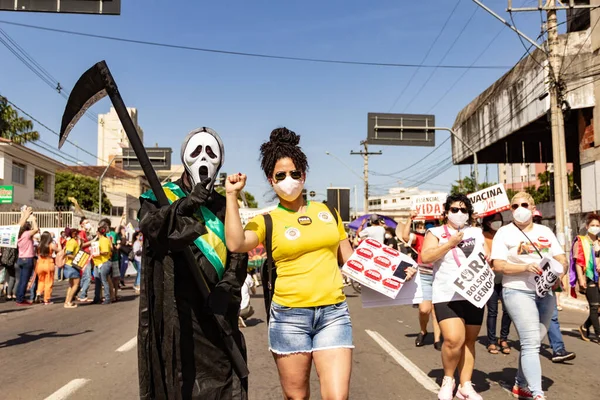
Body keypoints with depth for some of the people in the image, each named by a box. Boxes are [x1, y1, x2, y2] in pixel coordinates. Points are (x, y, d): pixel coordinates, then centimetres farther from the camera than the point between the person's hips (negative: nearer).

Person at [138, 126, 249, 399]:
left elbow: (238, 254, 6)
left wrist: (226, 288, -10)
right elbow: (150, 227, -13)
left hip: (214, 307, 2)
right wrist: (186, 205, -28)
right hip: (173, 305, -2)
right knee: (177, 374, -2)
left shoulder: (223, 207, 15)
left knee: (224, 375, 0)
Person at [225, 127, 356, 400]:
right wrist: (232, 195, -12)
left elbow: (349, 258, 18)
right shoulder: (267, 220, 2)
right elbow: (235, 244, -19)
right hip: (289, 316, -1)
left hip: (333, 314, 2)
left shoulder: (328, 211, 11)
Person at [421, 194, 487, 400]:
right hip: (447, 295, -4)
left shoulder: (477, 233, 15)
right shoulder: (436, 233, 2)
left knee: (469, 341, 8)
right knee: (454, 339, -17)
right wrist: (450, 244, -17)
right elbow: (425, 257, -12)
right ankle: (448, 379, 8)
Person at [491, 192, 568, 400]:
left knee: (533, 342, 12)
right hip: (518, 291, -5)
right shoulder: (504, 232, -2)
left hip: (546, 292, 5)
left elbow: (562, 259, 10)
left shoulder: (545, 231, 13)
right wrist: (526, 267, -23)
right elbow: (498, 265, -10)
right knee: (531, 343, -13)